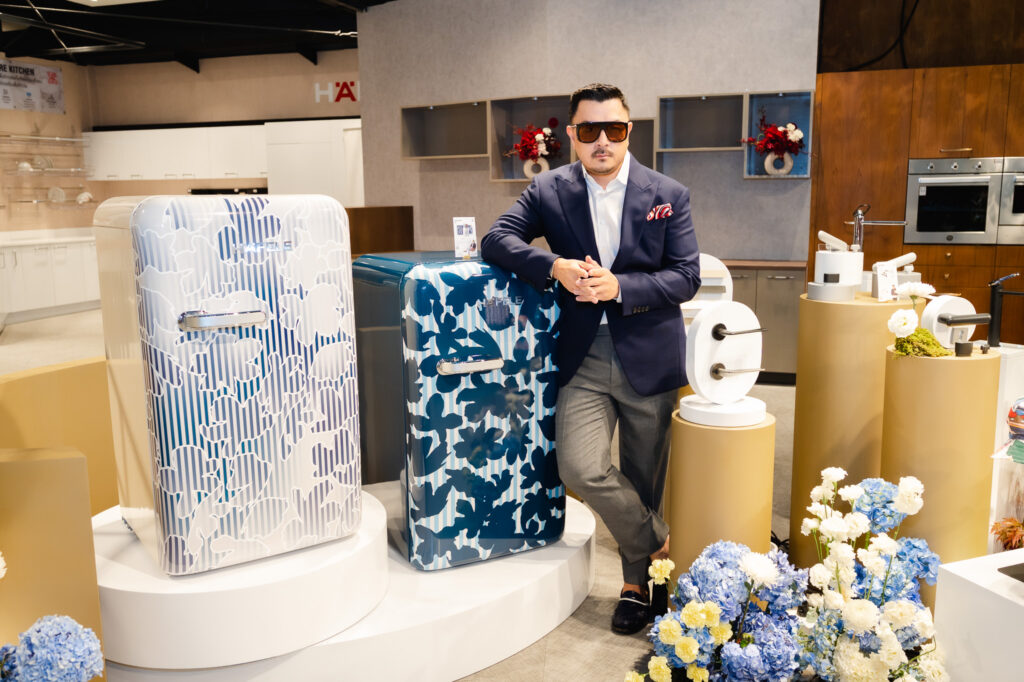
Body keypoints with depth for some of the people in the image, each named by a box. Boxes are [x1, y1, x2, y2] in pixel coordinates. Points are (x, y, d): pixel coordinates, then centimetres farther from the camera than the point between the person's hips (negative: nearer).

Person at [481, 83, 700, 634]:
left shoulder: (668, 195, 1)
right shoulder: (549, 190, 4)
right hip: (584, 356, 1)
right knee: (581, 468, -15)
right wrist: (554, 267, -21)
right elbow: (495, 240, -3)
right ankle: (661, 549, 12)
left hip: (648, 356, 0)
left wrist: (620, 287, -20)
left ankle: (637, 581, 34)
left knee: (643, 478, 10)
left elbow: (687, 277, -3)